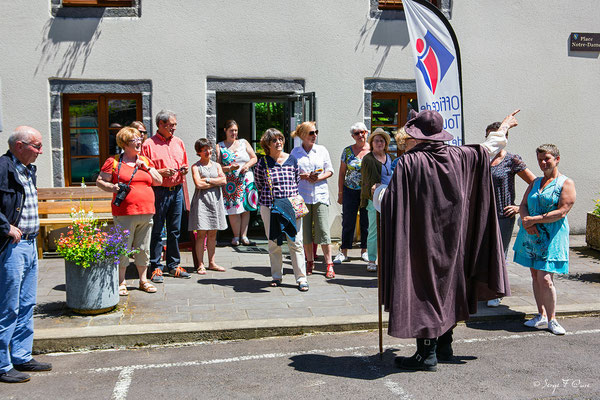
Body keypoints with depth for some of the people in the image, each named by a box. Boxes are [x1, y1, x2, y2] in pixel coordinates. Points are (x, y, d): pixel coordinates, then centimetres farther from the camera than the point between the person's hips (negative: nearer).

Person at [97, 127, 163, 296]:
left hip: (146, 212, 4)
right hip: (124, 214, -4)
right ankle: (121, 283, 11)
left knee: (143, 248, 11)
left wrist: (147, 167, 1)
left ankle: (143, 280, 22)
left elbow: (159, 181, 13)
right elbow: (99, 181, 2)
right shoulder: (113, 161, 1)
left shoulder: (145, 161, 15)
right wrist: (112, 187, -16)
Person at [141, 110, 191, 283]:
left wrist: (184, 170, 1)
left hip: (177, 190, 5)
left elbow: (184, 164, 22)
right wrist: (161, 172, -18)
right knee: (156, 231, 0)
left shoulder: (178, 142, 14)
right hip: (158, 191, -5)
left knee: (175, 230, 10)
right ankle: (156, 268, 7)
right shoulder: (149, 144, -4)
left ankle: (174, 265, 20)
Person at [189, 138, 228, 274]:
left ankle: (212, 263, 15)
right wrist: (216, 182, -4)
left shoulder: (216, 165, 15)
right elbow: (199, 184, -13)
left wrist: (208, 180, -7)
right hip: (202, 200, -4)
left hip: (215, 200, 4)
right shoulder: (196, 167, 1)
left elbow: (224, 181, 1)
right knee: (201, 233, -5)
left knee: (213, 233, 8)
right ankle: (201, 264, 0)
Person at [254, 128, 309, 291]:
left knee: (296, 243, -3)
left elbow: (297, 181, 12)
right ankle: (276, 276, 20)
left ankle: (301, 278, 2)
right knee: (274, 243, 7)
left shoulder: (292, 159, 5)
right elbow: (259, 185, 10)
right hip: (269, 208, 0)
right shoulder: (262, 163, 0)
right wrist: (269, 198, 4)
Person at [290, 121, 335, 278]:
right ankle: (310, 262, 18)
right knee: (304, 231, 3)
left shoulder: (322, 150, 8)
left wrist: (319, 177, -10)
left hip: (320, 194, 0)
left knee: (323, 231, -6)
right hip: (302, 195, 1)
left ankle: (329, 265, -1)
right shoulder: (295, 152, 6)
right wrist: (304, 176, -11)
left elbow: (330, 171, 9)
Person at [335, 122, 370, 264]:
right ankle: (344, 251, 10)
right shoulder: (347, 151, 3)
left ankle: (364, 250, 20)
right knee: (348, 222, 1)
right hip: (350, 190, 0)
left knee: (366, 221, 6)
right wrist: (340, 193, 3)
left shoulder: (373, 150, 2)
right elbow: (342, 173, 6)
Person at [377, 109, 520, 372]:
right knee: (446, 286, 17)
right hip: (451, 239, 6)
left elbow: (388, 201, -16)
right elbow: (488, 149, 16)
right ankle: (444, 348, 27)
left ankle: (427, 354, 7)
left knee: (424, 291, 2)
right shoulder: (458, 156, -1)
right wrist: (504, 127, 34)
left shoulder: (408, 162, -17)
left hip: (421, 239, -5)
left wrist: (377, 192, 7)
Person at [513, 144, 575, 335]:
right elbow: (523, 205, 12)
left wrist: (533, 220, -14)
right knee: (535, 275, 8)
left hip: (551, 237, -6)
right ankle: (541, 315, 18)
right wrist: (526, 221, -9)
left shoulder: (566, 183, -3)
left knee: (545, 278, -11)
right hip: (531, 234, 6)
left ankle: (552, 319, 3)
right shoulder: (535, 182, 16)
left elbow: (561, 212, -13)